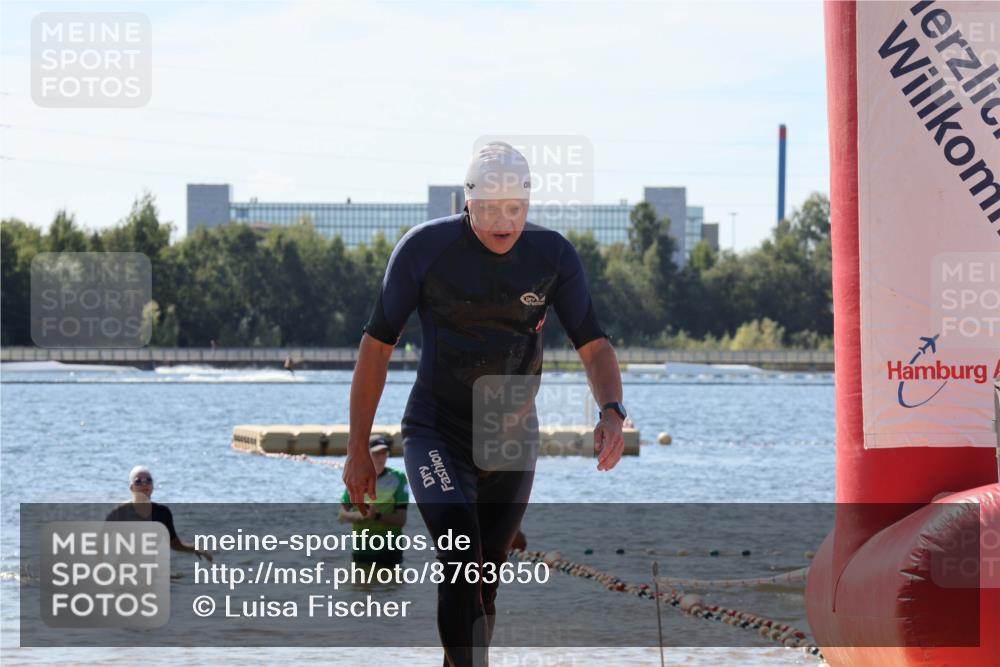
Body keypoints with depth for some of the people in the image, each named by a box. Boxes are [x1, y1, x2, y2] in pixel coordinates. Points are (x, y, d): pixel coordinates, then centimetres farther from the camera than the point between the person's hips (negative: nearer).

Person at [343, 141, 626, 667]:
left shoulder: (552, 255, -6)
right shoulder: (425, 248, -13)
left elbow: (593, 345, -4)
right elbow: (377, 346, -5)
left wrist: (611, 412, -26)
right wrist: (357, 449, -3)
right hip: (436, 436, -3)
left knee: (485, 583, 11)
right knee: (461, 557, -24)